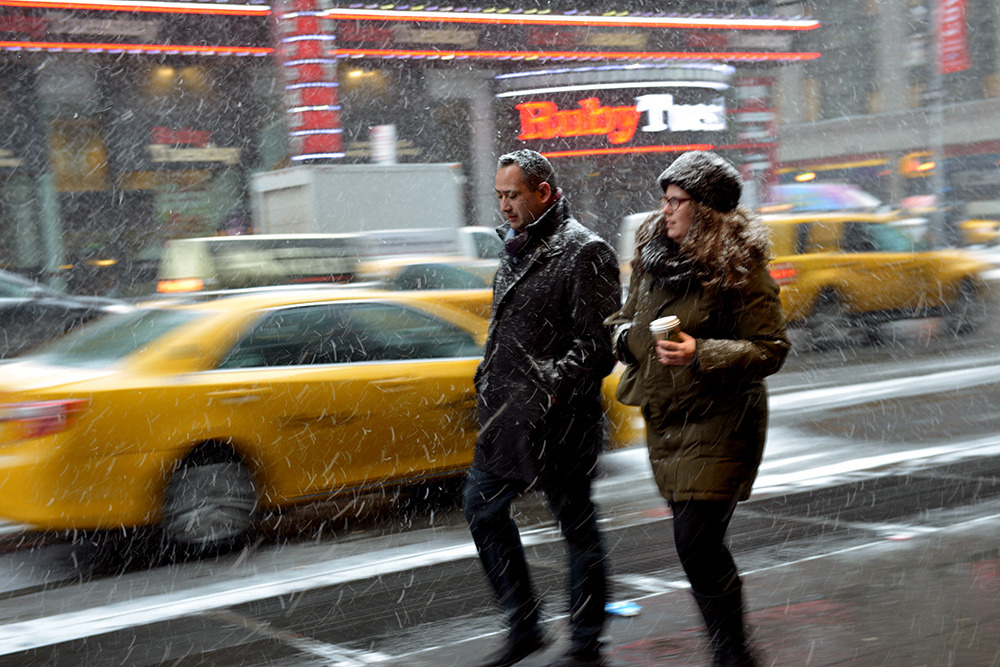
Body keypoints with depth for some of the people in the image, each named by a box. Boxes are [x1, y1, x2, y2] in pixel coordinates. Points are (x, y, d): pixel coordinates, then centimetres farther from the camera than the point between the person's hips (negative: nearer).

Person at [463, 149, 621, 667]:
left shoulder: (584, 252, -13)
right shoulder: (515, 248, 14)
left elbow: (599, 343, -17)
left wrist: (548, 391, -21)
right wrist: (489, 382, 18)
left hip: (558, 422, -9)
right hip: (508, 416, 9)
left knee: (577, 527, 3)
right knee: (481, 508, 11)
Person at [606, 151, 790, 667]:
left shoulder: (739, 271, -12)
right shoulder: (650, 257, 9)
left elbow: (770, 349, -14)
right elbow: (627, 318, 23)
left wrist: (702, 354, -25)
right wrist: (625, 336, 0)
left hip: (718, 425, -7)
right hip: (665, 422, 7)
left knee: (697, 544, -12)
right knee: (699, 545, 12)